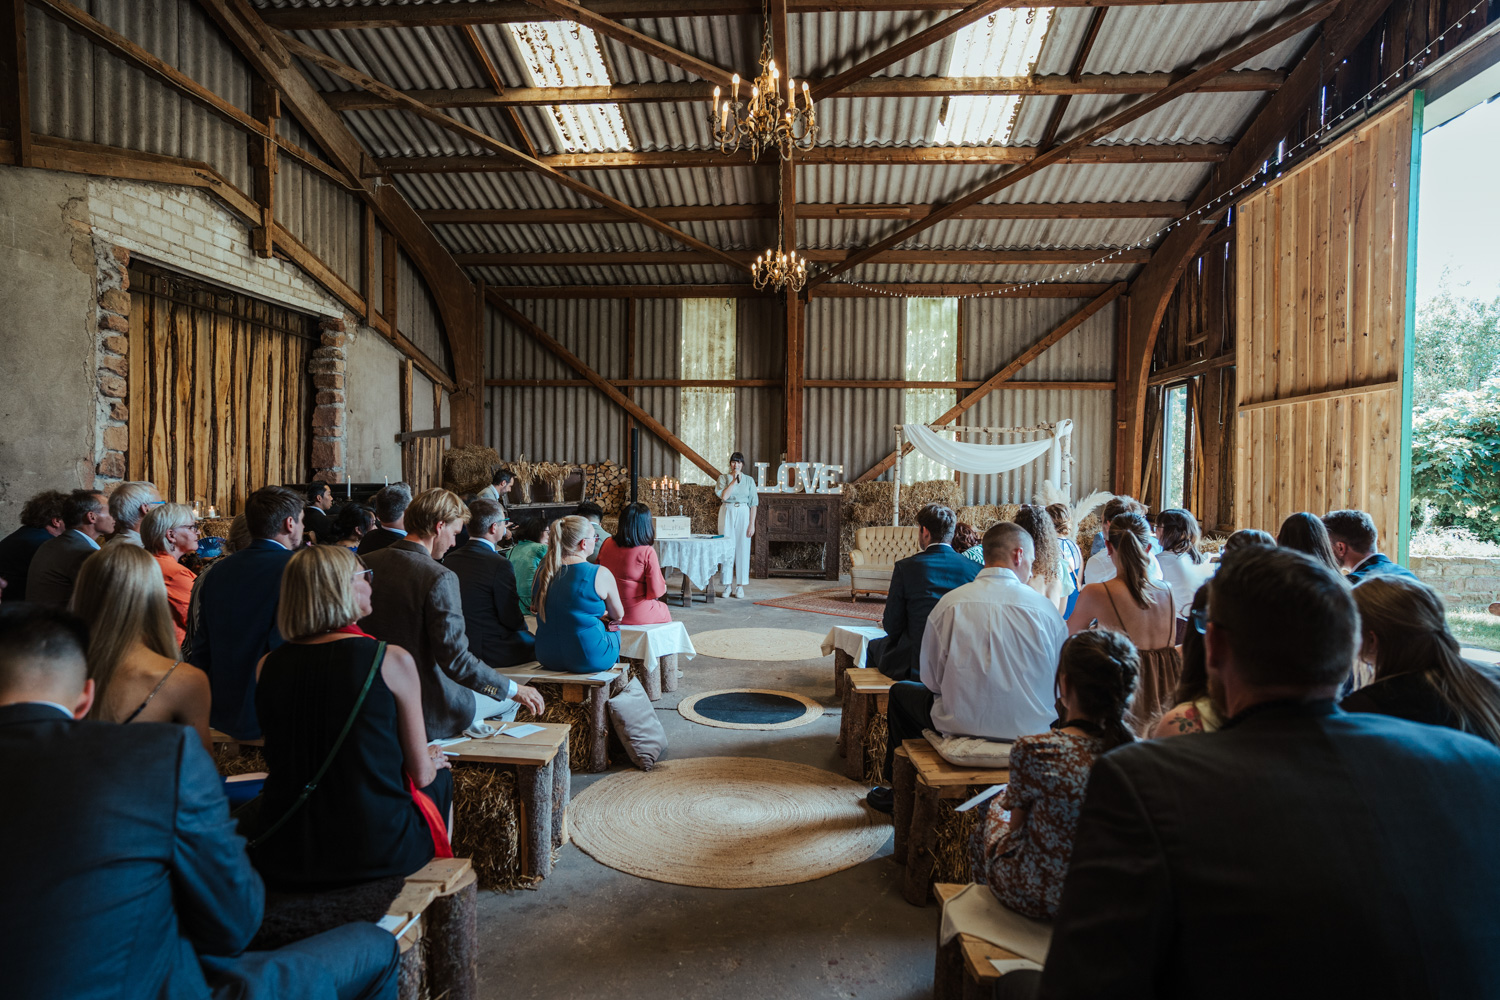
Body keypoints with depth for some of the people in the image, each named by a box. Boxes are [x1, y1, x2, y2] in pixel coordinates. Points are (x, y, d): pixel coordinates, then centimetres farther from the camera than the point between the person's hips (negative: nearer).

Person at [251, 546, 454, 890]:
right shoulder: (393, 660, -15)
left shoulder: (268, 665, -2)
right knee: (440, 776, 27)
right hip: (375, 849, -5)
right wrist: (431, 761, 18)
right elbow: (420, 774, -6)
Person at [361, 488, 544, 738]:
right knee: (508, 699, 18)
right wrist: (514, 689, -13)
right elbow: (456, 659, -25)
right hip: (427, 712, -7)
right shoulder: (440, 577, -23)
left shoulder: (364, 565, -3)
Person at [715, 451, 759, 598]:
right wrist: (734, 480, -11)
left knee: (742, 548, 0)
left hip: (743, 514, 1)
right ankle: (728, 585, 6)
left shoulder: (749, 480, 6)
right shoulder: (723, 478, 4)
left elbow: (753, 503, 4)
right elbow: (724, 496, -12)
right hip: (727, 513, 0)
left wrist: (752, 523, -4)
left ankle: (740, 586, 8)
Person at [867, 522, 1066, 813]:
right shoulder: (1046, 609, -9)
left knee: (901, 691, 25)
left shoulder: (951, 602, -11)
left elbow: (930, 679, -5)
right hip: (1029, 730, 2)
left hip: (961, 725, -2)